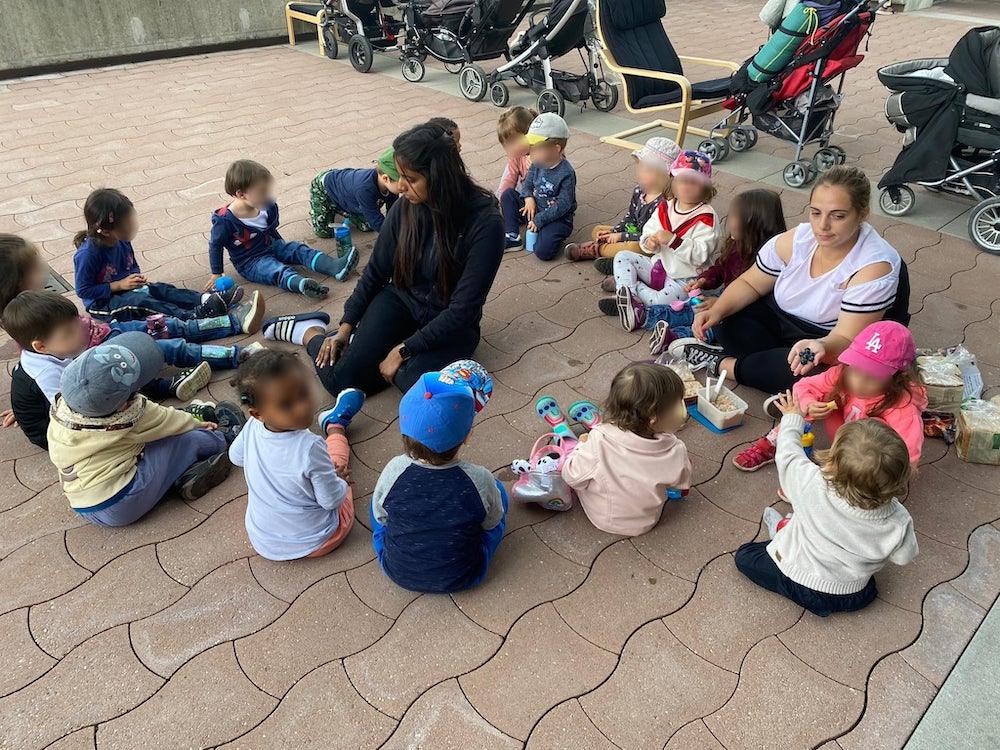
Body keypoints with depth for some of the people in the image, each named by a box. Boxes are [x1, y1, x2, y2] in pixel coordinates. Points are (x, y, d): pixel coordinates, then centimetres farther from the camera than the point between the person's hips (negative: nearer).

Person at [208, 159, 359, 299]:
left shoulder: (267, 207, -3)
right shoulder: (225, 220, -22)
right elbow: (215, 245, -11)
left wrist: (281, 244, 25)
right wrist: (216, 274, -6)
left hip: (271, 246, 7)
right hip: (249, 262, -7)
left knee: (299, 249, -12)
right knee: (278, 270, -32)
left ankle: (336, 266, -29)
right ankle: (302, 284, -61)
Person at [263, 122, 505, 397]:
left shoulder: (485, 223, -23)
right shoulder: (405, 207, -9)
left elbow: (463, 309, -22)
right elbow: (376, 271, 3)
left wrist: (404, 351, -21)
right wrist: (346, 327, -1)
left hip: (451, 325, -2)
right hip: (401, 301, 2)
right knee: (339, 380, -15)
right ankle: (310, 331, 15)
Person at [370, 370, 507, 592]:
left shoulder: (394, 471, -25)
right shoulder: (479, 481, -29)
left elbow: (380, 516, -6)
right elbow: (492, 523, -8)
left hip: (398, 572, 2)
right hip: (461, 578, -1)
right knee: (498, 491, 15)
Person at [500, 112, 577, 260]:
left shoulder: (566, 173, -21)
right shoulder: (537, 163, -3)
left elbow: (563, 205, -22)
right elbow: (527, 183, 10)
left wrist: (539, 220, -23)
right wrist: (528, 198, -14)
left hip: (557, 218, -7)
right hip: (535, 210, 7)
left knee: (543, 251, -29)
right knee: (508, 194, -4)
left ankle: (554, 236, 7)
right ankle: (513, 237, -4)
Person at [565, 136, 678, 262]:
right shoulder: (638, 191, 2)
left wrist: (621, 236, -21)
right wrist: (613, 232, -5)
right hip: (635, 234, 9)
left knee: (633, 247, -40)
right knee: (597, 230, 13)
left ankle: (596, 249, -18)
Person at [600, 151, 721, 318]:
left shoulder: (706, 218, -15)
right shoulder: (664, 208, 4)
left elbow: (700, 255, -24)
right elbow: (648, 231, 8)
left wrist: (672, 240, -30)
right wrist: (649, 243, -16)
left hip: (685, 279, -6)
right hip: (659, 265, 6)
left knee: (663, 300, -33)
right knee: (622, 257, -2)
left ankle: (633, 286, -5)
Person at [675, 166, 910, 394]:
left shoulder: (874, 266, -28)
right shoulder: (796, 239, -12)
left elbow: (846, 339, -30)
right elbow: (750, 283, -1)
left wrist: (820, 348, -54)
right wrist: (716, 311, -20)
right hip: (784, 320, 6)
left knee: (806, 374, -36)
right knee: (728, 319, -13)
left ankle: (723, 364, -16)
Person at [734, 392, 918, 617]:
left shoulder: (813, 486, -34)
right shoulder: (898, 521, -28)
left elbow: (788, 454, -14)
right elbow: (903, 556, -8)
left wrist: (792, 418, 3)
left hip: (802, 588, -3)